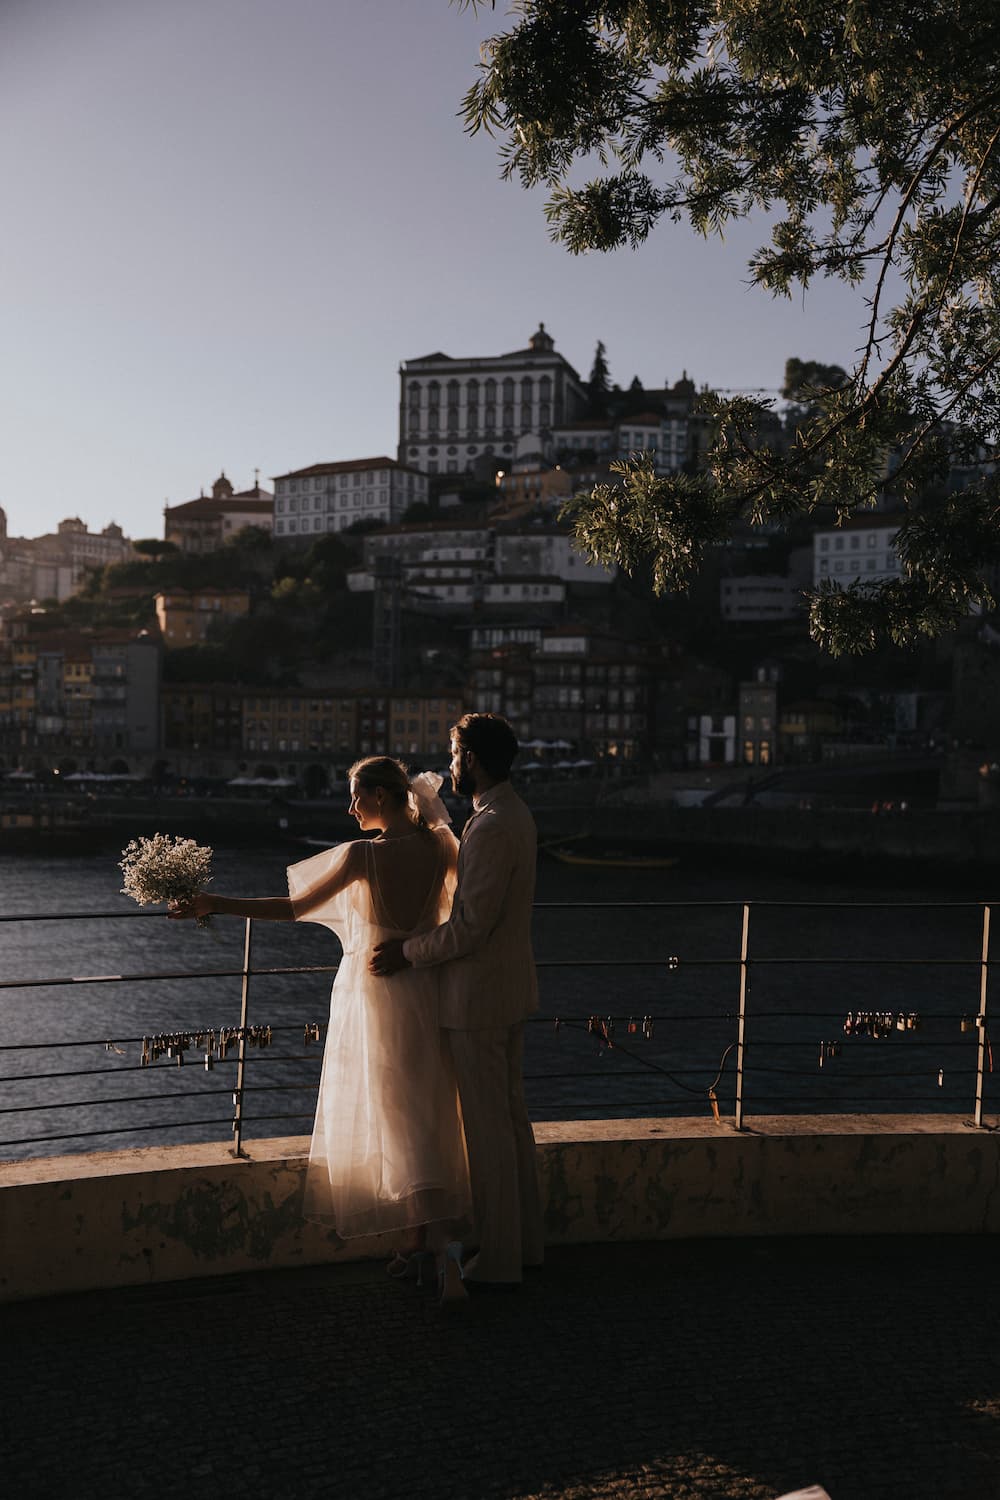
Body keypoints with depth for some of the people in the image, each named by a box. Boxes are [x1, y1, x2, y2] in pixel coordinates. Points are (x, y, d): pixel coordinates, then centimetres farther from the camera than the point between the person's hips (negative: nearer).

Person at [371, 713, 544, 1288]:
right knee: (512, 1116, 18)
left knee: (488, 1128, 0)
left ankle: (498, 1259, 11)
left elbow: (472, 924, -24)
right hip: (512, 988, 10)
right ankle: (524, 1240, 29)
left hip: (480, 994, -10)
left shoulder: (491, 826, -22)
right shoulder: (517, 814, 11)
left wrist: (409, 952, -13)